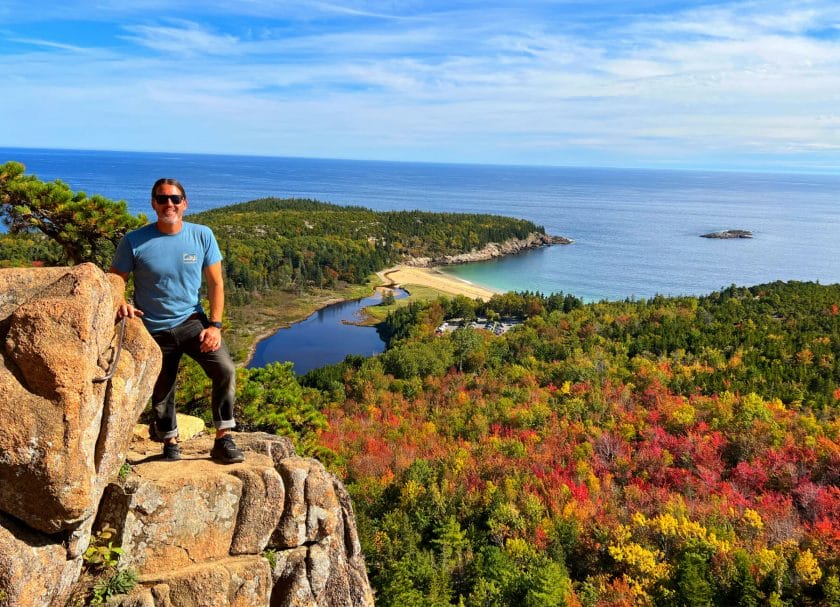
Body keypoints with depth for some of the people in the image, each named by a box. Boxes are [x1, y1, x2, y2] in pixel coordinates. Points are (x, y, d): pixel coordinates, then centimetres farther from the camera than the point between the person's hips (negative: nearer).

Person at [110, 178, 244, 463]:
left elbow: (215, 284, -1)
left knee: (225, 370, -20)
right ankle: (170, 444, 34)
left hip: (192, 321, 0)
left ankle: (223, 440, -7)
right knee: (161, 391, 10)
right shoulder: (134, 242, -8)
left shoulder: (202, 236, -3)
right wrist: (120, 303, -24)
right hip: (154, 330, 0)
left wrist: (214, 325, -10)